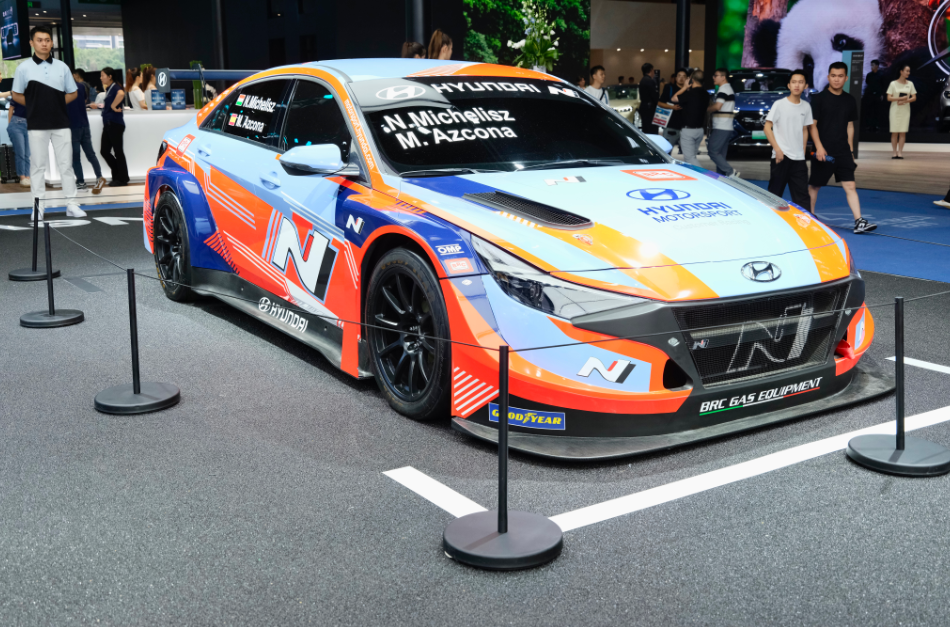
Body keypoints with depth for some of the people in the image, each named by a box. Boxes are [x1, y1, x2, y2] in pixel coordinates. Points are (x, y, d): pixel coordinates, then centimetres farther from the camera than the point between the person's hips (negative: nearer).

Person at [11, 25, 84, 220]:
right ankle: (38, 206, 8)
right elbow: (16, 96, 6)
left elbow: (72, 94, 11)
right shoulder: (24, 68, 0)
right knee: (38, 165, 3)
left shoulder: (62, 67, 5)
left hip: (61, 123, 2)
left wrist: (55, 103, -1)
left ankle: (71, 204, 8)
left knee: (66, 164, 3)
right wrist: (35, 105, -4)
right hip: (36, 125, -2)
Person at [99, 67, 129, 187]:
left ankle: (122, 179, 6)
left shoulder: (116, 87, -11)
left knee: (117, 151, -2)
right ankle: (118, 175, 18)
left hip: (115, 124, -9)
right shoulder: (108, 88, 17)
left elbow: (121, 94, -35)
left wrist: (113, 106, -27)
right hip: (108, 124, 9)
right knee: (104, 151, 8)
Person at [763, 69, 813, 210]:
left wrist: (803, 151, 10)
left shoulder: (806, 107, 9)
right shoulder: (779, 104, -5)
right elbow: (767, 128, -6)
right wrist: (777, 149, -13)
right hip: (781, 156, -4)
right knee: (775, 193, 1)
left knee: (802, 195, 1)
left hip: (799, 159, 4)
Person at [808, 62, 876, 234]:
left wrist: (850, 150, 15)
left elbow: (850, 126, 17)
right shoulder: (819, 98, -4)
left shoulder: (850, 100, 9)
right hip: (823, 152, -3)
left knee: (850, 185, -5)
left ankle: (859, 222, -10)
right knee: (814, 186, 8)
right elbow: (812, 125, -6)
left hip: (843, 152, 3)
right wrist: (819, 147, -17)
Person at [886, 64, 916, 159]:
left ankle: (900, 152, -2)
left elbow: (914, 97, 6)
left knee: (903, 132, -3)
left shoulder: (910, 84, 7)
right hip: (895, 110, -2)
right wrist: (900, 98, -19)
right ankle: (895, 152, 0)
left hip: (905, 110, 2)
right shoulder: (893, 83, 0)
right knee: (894, 132, -3)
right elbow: (889, 98, -5)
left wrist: (906, 101, -13)